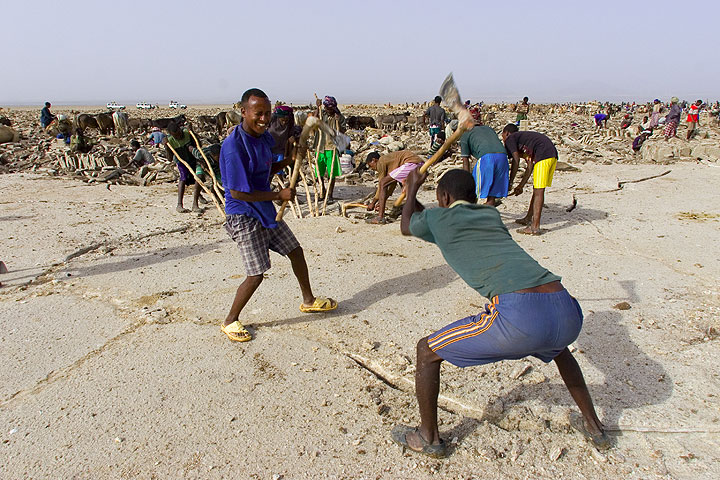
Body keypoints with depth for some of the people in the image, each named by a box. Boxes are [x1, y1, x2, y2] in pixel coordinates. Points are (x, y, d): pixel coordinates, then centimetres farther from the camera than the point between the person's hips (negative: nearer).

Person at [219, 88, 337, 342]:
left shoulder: (264, 136, 3)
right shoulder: (234, 146, -25)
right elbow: (238, 192, -25)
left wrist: (289, 160, -2)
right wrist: (279, 195, -20)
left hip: (267, 211, 9)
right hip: (244, 217, -9)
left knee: (296, 251, 17)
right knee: (256, 275, -7)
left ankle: (308, 300, 39)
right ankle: (230, 322, 17)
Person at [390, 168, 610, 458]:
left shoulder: (437, 218, 12)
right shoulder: (491, 214, 28)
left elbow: (406, 227, 37)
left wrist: (413, 189, 54)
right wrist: (417, 205, 62)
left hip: (520, 317, -7)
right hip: (568, 314, 7)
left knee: (427, 351, 15)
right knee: (556, 345, 44)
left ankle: (428, 438, 31)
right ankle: (594, 427, 51)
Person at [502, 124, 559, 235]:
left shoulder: (510, 139, 9)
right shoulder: (523, 139, 33)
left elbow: (516, 161, -5)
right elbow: (530, 166, 25)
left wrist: (510, 183, 1)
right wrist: (521, 186, 24)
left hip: (543, 155, -9)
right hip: (553, 154, 9)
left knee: (539, 190, -11)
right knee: (537, 189, 17)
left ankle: (535, 227, -14)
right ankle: (528, 218, 29)